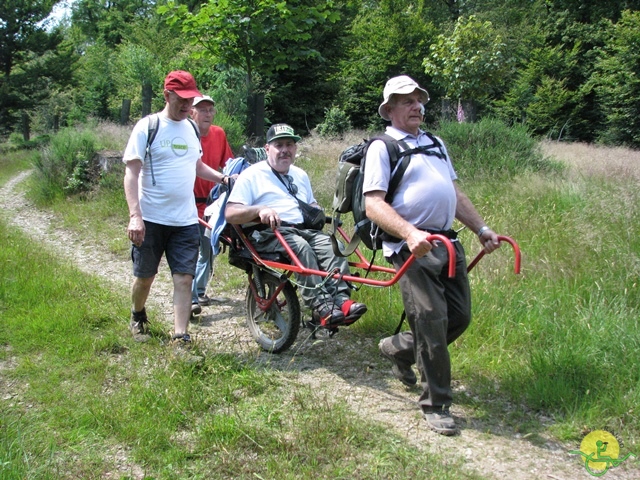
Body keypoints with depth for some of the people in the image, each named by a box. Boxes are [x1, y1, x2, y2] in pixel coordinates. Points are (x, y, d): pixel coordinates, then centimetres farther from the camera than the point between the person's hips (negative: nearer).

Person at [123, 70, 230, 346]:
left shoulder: (191, 128, 10)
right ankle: (138, 317, 38)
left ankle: (180, 337, 2)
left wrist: (222, 178, 7)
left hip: (186, 220, 4)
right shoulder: (147, 127, -7)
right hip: (150, 219, -4)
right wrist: (135, 215, -21)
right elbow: (131, 173, -11)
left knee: (184, 279, -2)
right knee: (144, 276, 10)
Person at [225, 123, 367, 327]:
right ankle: (321, 306, -42)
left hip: (303, 229, 6)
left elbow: (312, 205, 37)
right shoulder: (252, 175, 4)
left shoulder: (300, 175, 25)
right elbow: (230, 214, -6)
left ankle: (341, 298, -39)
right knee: (300, 246, -36)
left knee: (331, 245, -26)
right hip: (269, 234, -5)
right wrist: (260, 209, -23)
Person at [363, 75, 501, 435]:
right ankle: (436, 405, 7)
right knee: (431, 321, -8)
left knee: (460, 317, 9)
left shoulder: (435, 143, 22)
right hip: (412, 247, -8)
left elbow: (455, 193, 26)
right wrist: (410, 234, -26)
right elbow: (373, 204, -13)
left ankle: (400, 348, 33)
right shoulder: (382, 147, -2)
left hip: (448, 242, 8)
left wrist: (482, 228, 17)